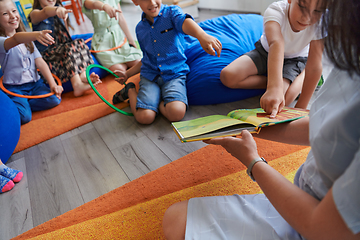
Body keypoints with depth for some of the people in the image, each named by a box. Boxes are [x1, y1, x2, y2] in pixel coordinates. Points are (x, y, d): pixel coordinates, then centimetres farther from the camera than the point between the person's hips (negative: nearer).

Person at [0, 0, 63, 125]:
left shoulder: (26, 38, 11)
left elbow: (40, 62, 2)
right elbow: (15, 39, -35)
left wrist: (53, 84, -11)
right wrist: (35, 35, -56)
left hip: (35, 83, 5)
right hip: (14, 88, -5)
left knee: (54, 99, -21)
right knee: (24, 116, -25)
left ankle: (22, 105, -2)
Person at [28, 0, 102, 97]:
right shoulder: (35, 14, -3)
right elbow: (45, 12, -32)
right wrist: (56, 10, -52)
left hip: (61, 48, 6)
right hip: (46, 54, -6)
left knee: (79, 42, -19)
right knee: (70, 48, -32)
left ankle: (83, 76, -35)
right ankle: (77, 86, -44)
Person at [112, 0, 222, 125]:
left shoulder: (172, 12, 1)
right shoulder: (140, 28, 14)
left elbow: (185, 22, -25)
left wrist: (202, 35, -47)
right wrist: (127, 74, 23)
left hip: (174, 73, -2)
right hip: (150, 75, 3)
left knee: (177, 112, -29)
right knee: (144, 116, -19)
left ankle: (156, 98, 2)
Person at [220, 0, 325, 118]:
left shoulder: (319, 24, -28)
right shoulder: (275, 11, -34)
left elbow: (315, 66, -29)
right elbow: (276, 44, -52)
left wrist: (300, 107, -32)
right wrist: (274, 87, -67)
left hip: (295, 59, 0)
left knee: (281, 100, -28)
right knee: (227, 76, -24)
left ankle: (302, 78, 2)